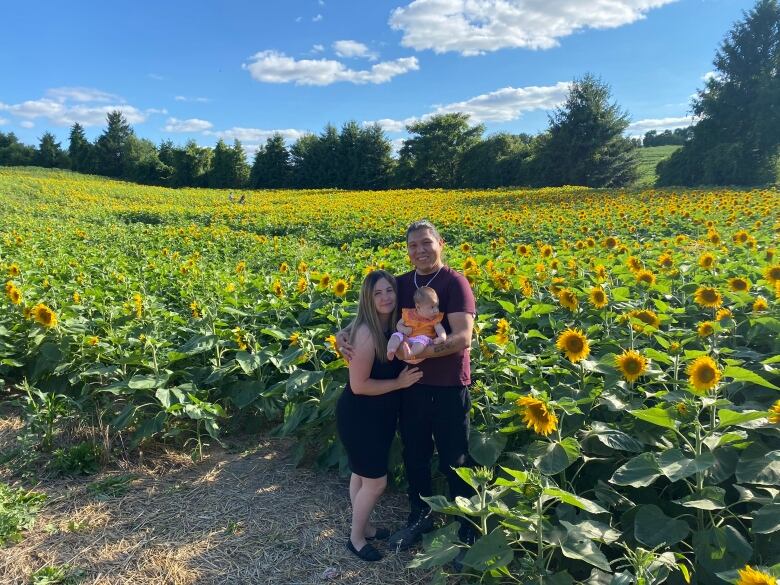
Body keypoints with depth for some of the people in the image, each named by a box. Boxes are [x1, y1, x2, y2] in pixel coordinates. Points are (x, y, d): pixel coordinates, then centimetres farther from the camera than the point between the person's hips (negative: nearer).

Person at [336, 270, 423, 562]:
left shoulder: (394, 326, -2)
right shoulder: (366, 333, -27)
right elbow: (358, 385, -25)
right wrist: (400, 383, -19)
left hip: (381, 414, 8)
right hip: (358, 417, -7)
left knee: (362, 473, 23)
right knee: (376, 481, 4)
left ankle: (363, 526, 42)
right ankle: (356, 538, 27)